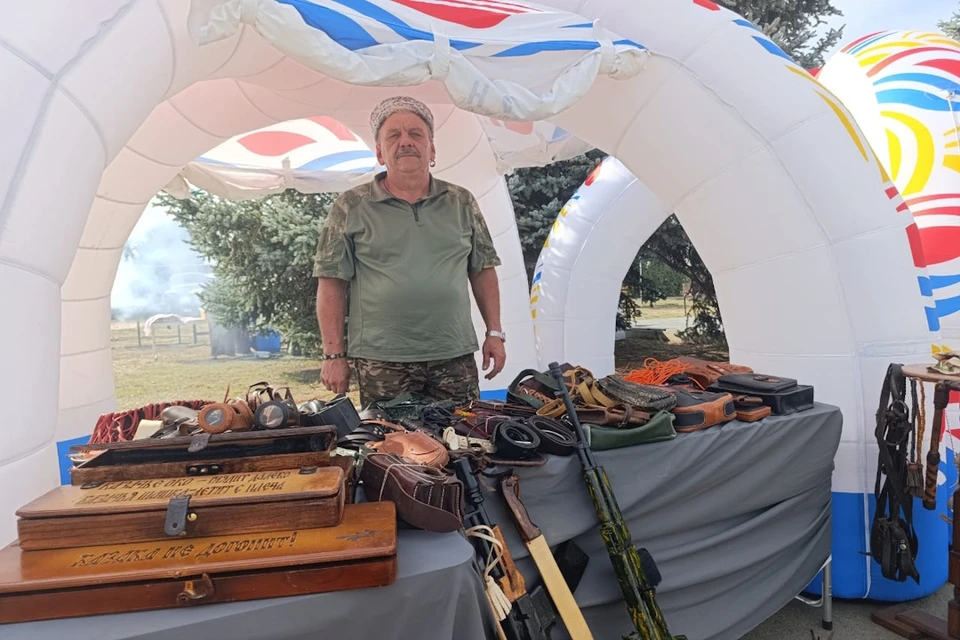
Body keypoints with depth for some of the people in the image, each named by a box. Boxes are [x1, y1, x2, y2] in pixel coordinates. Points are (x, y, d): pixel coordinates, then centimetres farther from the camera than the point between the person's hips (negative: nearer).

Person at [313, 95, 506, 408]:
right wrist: (334, 354, -5)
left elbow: (483, 270, 12)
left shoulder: (461, 202, 9)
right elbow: (332, 283, 0)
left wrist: (494, 332, 7)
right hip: (381, 361, -2)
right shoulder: (351, 207, 2)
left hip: (456, 356, 3)